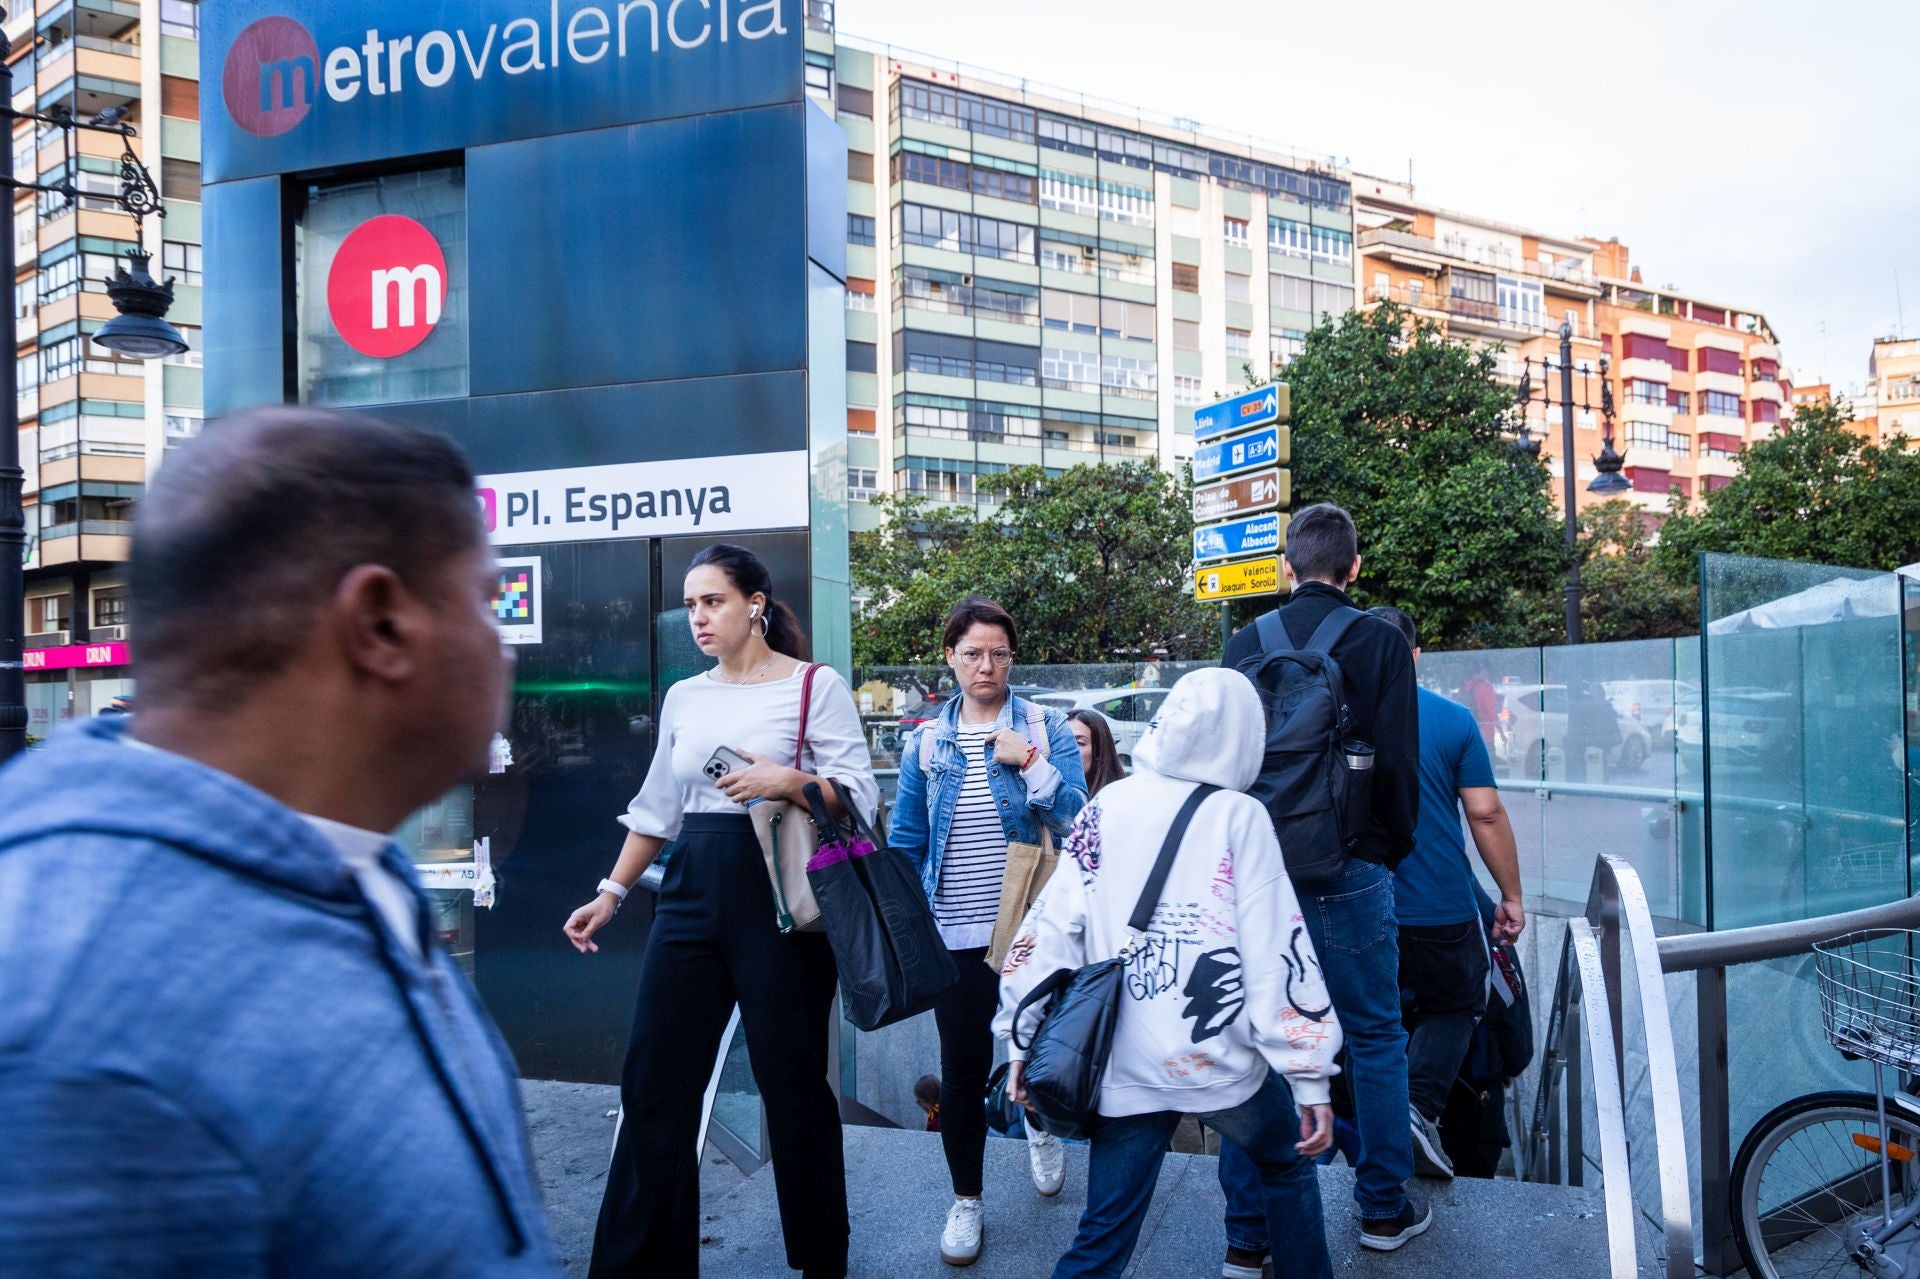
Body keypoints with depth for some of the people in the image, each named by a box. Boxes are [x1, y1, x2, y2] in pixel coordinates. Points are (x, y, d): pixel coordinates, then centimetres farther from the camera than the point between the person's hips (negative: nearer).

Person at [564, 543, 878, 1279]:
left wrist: (787, 782, -25)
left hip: (780, 892, -5)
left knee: (791, 1083, 4)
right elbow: (656, 808, 18)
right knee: (655, 1081, 5)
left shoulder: (816, 685, -4)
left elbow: (860, 795, -9)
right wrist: (612, 893, 16)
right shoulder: (684, 697, 12)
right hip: (691, 891, 5)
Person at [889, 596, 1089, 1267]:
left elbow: (1075, 818, -9)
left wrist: (1030, 763, -21)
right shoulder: (926, 741, 3)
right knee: (961, 1069, 5)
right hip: (955, 932, 1)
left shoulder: (1046, 727, -2)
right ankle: (966, 1202, 24)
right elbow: (904, 843, 7)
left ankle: (1041, 1128, 49)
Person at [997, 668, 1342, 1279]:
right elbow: (1277, 952, -9)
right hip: (1218, 1061, -3)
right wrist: (1310, 1075, -6)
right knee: (1287, 1166, 26)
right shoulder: (1239, 816, -5)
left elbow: (1050, 928, 2)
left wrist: (1024, 1038, 8)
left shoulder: (1103, 809, 5)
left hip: (1121, 1066, 3)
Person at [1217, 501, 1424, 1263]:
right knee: (1375, 1038, 14)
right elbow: (1399, 763, -6)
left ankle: (1246, 1236, 13)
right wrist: (1392, 852, 9)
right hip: (1349, 871, -2)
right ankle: (1385, 1208, 26)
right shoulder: (1380, 642, -5)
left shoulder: (1246, 643, 4)